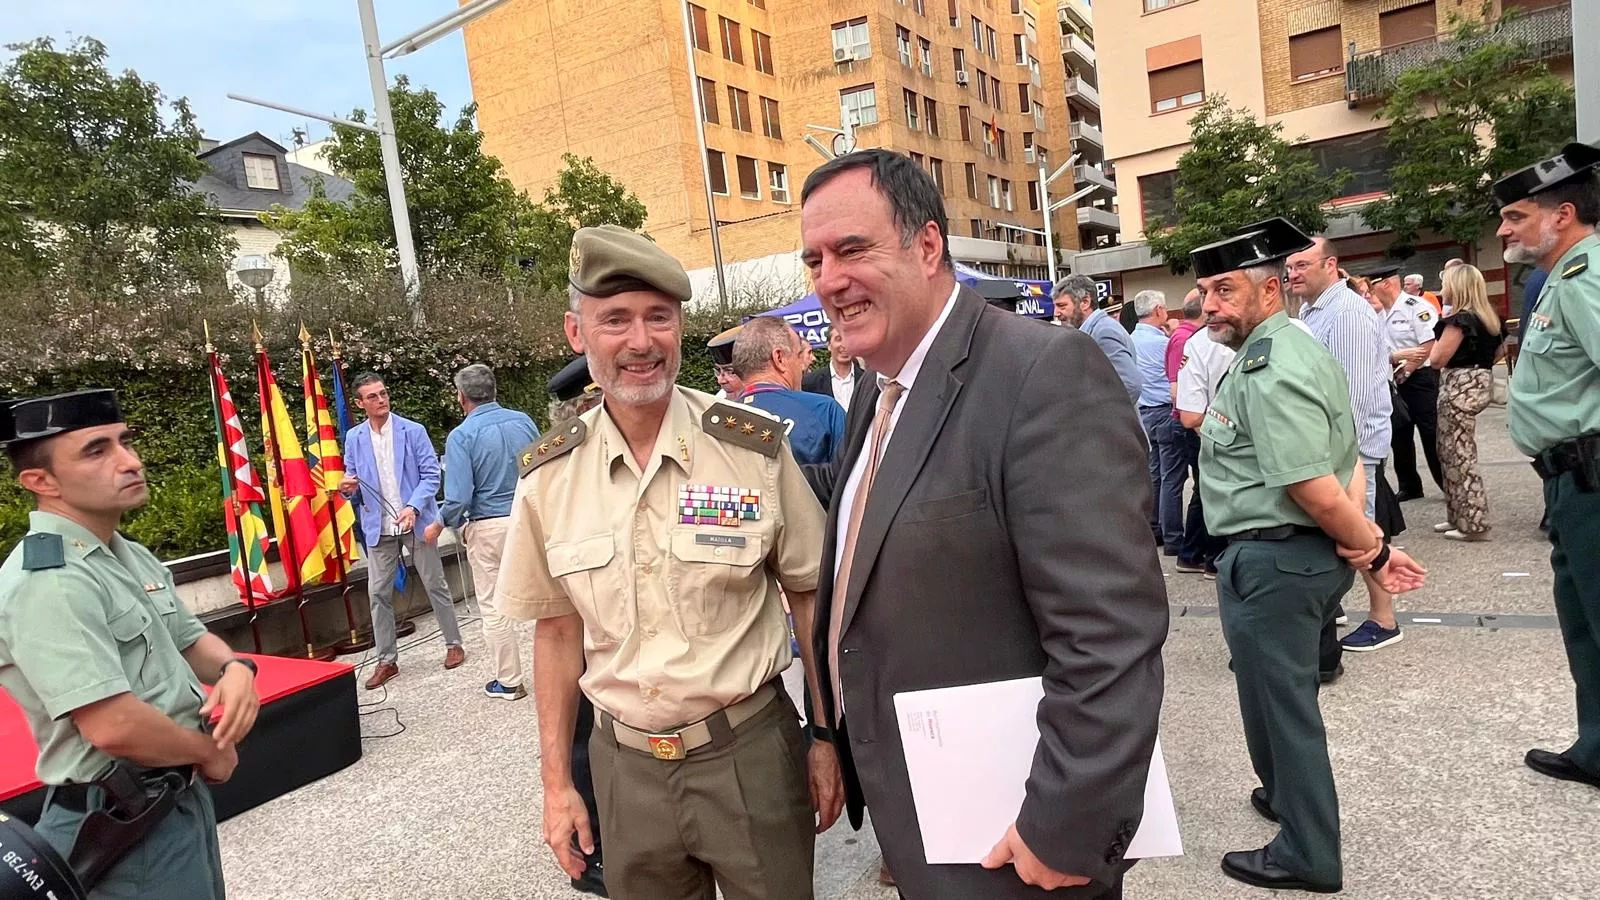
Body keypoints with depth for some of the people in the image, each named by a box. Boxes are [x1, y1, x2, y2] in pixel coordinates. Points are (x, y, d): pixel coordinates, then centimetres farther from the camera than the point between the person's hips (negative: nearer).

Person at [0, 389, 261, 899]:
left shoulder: (133, 557, 5)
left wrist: (235, 668, -9)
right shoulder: (47, 582, -25)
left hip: (183, 795, 9)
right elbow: (115, 728, -32)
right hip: (124, 824, -9)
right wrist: (211, 754, -14)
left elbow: (190, 640, 15)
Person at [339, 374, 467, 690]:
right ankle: (387, 660, 16)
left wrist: (414, 507, -20)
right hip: (378, 527, 3)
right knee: (378, 593, 5)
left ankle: (454, 644, 21)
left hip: (416, 522, -3)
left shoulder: (413, 431, -3)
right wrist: (348, 488, -12)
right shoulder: (354, 438, 5)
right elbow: (354, 482, 12)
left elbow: (431, 474, -6)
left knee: (436, 585, 6)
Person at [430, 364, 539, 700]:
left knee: (495, 607, 8)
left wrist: (438, 526, 3)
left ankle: (510, 681, 18)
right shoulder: (523, 421, 1)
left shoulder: (461, 436, -11)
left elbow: (459, 497, -15)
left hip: (488, 529, -4)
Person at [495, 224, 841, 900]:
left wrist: (827, 739, -1)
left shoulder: (756, 446, -11)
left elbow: (809, 596, -2)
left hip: (751, 751, -2)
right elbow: (558, 629, 5)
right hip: (625, 763, 2)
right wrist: (556, 782, 7)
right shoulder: (548, 477, -4)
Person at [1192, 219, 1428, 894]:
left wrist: (1370, 545, -10)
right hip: (1310, 555, 10)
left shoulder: (1267, 372, -22)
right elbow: (1346, 460, 12)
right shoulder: (1297, 350, 11)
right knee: (1287, 692, 26)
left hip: (1270, 560, -10)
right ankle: (1289, 794, 47)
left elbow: (1315, 489, -26)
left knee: (1279, 701, 6)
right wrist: (1369, 543, 5)